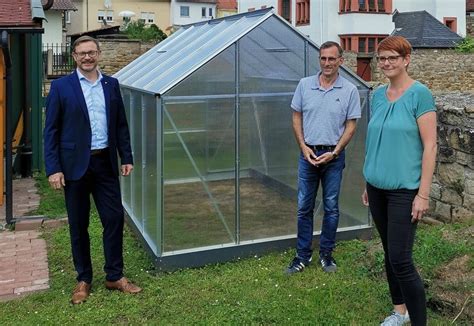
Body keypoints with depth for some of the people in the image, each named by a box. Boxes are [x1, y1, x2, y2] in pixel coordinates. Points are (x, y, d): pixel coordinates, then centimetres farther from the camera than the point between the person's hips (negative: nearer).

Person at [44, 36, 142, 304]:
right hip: (75, 165, -2)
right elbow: (51, 131, -4)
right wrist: (53, 168, -10)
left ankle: (115, 276, 19)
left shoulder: (112, 85, 6)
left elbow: (121, 124, 11)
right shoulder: (61, 87, -3)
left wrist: (127, 157, 6)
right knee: (79, 225, 8)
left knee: (115, 218, 4)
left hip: (105, 163, 3)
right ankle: (84, 279, 23)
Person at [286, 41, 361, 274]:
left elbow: (351, 125, -2)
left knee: (331, 208, 8)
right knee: (304, 207, 7)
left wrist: (334, 152, -12)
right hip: (308, 154, 1)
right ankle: (303, 255, 18)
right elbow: (297, 117, 6)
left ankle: (326, 254, 22)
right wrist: (304, 148, -5)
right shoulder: (305, 84, 2)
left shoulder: (349, 90, -3)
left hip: (333, 156, -1)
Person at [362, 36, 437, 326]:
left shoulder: (419, 94, -10)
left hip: (404, 189, -6)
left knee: (401, 259, -9)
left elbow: (430, 145, -13)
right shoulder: (378, 95, 8)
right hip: (378, 187, 6)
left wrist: (423, 194, -17)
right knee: (389, 254, 15)